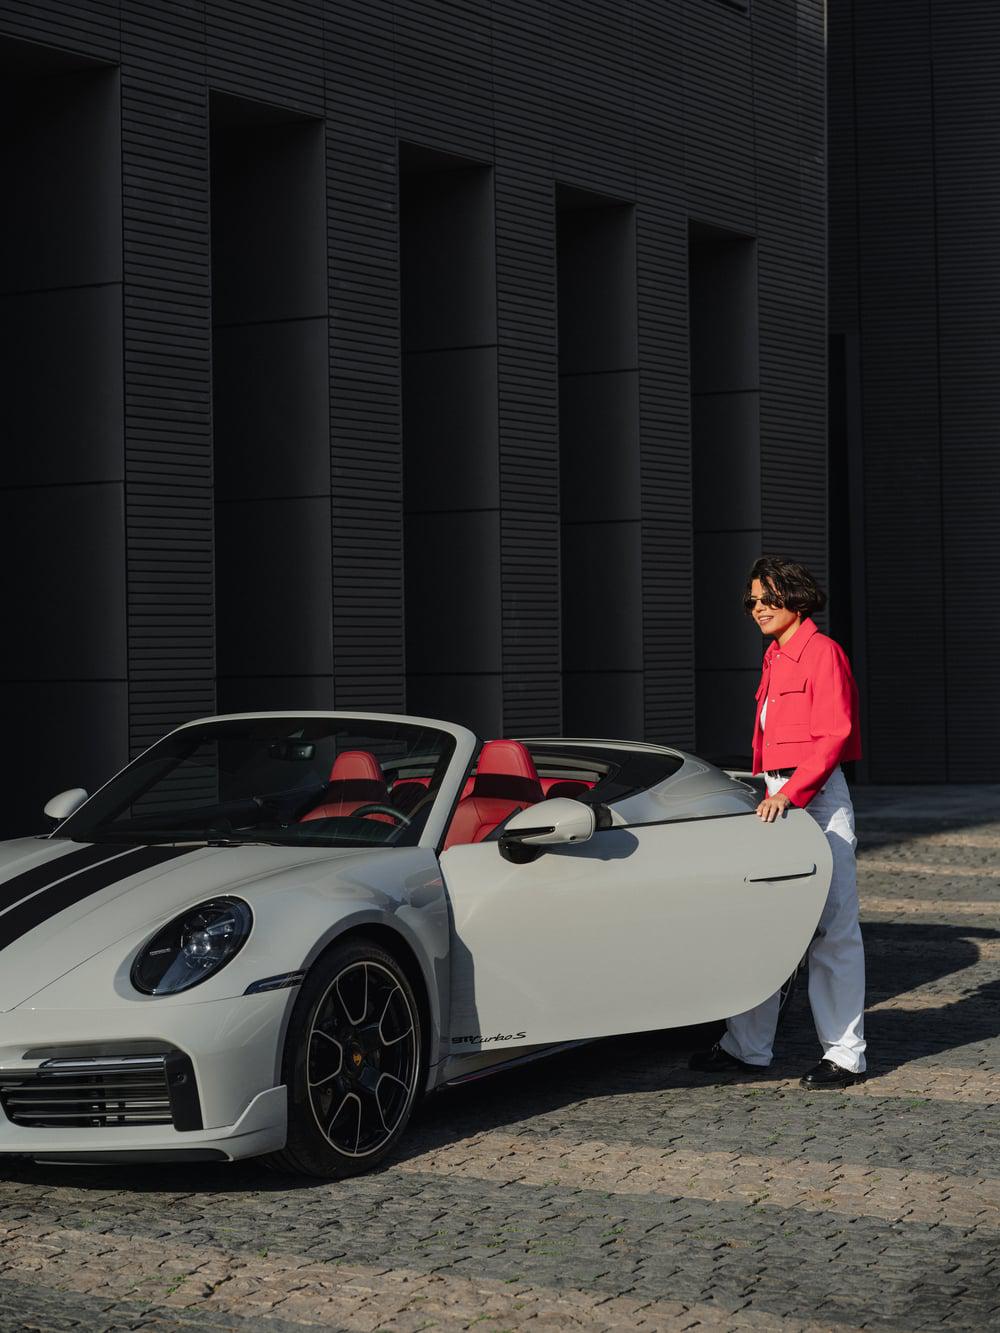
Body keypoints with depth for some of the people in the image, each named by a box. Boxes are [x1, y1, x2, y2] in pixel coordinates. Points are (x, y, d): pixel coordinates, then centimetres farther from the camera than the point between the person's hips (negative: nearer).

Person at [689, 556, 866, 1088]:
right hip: (779, 799, 9)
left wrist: (790, 794, -23)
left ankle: (845, 1055, 0)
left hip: (817, 799, -9)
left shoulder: (821, 652, -9)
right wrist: (769, 795, 18)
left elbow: (833, 737, -17)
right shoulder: (775, 659, 17)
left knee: (832, 932, -4)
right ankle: (746, 1047, 14)